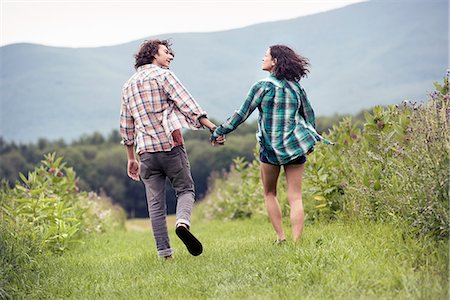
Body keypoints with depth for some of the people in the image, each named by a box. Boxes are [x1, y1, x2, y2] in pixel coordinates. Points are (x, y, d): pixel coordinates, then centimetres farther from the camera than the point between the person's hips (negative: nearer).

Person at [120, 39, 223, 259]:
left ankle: (164, 251, 4)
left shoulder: (128, 85, 17)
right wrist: (212, 127, -14)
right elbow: (187, 104, -12)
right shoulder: (162, 75, -1)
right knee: (185, 189, 6)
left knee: (155, 203, 7)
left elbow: (126, 126, 19)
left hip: (146, 150, 5)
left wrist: (131, 158, 24)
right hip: (170, 144, -5)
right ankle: (183, 221, -23)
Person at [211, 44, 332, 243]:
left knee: (270, 193, 16)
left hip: (270, 147, -3)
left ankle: (280, 238, 9)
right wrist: (310, 141, 31)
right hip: (296, 145, 3)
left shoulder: (263, 86, -7)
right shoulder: (296, 86, 7)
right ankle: (296, 242, -4)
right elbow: (309, 116, 16)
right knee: (295, 198, 3)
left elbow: (242, 114, -4)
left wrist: (219, 131, 6)